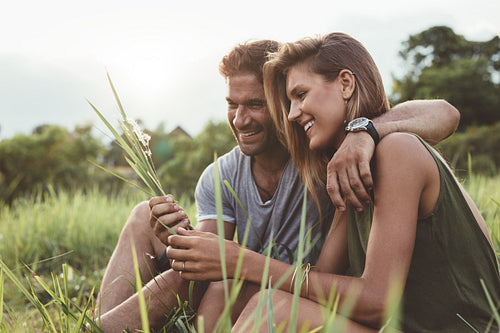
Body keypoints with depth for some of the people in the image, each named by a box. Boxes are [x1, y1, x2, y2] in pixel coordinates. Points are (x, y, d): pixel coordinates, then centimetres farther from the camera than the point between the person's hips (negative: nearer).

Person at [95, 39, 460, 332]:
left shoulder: (324, 155, -19)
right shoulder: (218, 180, -3)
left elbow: (444, 114, -29)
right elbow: (210, 260, -13)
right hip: (228, 297, 5)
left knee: (230, 284, -35)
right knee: (147, 215, -3)